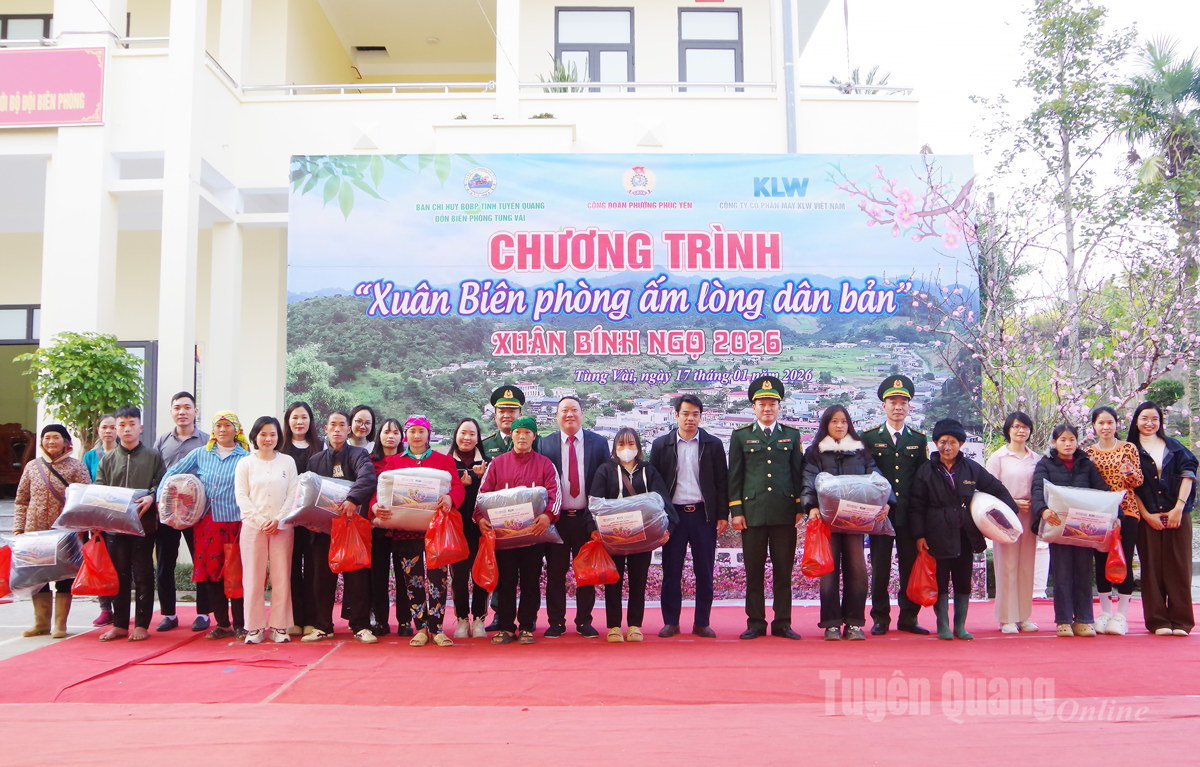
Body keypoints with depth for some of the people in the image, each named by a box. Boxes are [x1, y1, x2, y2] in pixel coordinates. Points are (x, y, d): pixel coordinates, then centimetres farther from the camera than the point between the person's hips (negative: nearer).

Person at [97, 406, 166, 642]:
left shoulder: (153, 456, 3)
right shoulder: (107, 460, 11)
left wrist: (151, 497, -19)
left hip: (143, 523, -3)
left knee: (143, 574, 1)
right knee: (119, 575, 9)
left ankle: (142, 625, 9)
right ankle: (119, 624, 18)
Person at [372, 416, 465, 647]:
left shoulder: (444, 460, 10)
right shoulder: (393, 462, 13)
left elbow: (457, 486, -3)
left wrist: (449, 498, -27)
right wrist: (376, 506, -20)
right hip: (405, 528, 1)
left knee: (437, 576, -5)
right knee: (412, 578, 4)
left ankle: (436, 628, 5)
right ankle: (421, 628, 14)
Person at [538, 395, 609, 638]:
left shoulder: (599, 443, 5)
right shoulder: (545, 444, 5)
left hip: (587, 518, 0)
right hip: (556, 518, 0)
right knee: (555, 573, 5)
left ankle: (584, 622, 18)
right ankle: (556, 622, 15)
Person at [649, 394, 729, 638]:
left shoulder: (713, 444, 6)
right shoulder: (661, 445, 5)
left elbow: (722, 482, 6)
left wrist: (723, 515, 0)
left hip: (704, 514, 0)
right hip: (673, 514, 0)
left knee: (704, 572, 4)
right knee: (671, 570, 4)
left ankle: (702, 623, 14)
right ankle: (671, 622, 14)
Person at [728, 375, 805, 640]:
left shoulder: (792, 435, 12)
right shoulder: (741, 436, 8)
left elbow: (798, 473, 12)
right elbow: (734, 476, 6)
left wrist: (800, 508, 5)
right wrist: (736, 511, -1)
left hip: (785, 513, 1)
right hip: (752, 512, -1)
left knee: (783, 569, 4)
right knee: (754, 571, 3)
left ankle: (782, 623, 13)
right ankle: (755, 623, 11)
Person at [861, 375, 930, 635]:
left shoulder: (919, 440, 11)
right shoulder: (869, 437, 5)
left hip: (909, 514, 2)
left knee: (911, 565, 4)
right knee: (880, 567, 2)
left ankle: (909, 617, 16)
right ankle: (880, 619, 12)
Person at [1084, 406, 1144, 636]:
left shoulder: (1128, 448, 2)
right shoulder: (1088, 452, 7)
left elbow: (1139, 481, 0)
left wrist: (1130, 473, -20)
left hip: (1126, 512, -2)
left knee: (1124, 562, -3)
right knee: (1102, 562, 5)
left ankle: (1121, 615, 5)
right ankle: (1105, 613, 14)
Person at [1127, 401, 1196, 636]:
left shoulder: (1174, 447, 13)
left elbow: (1188, 474, 3)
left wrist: (1179, 507, -8)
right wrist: (1146, 515, -7)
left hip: (1178, 515, 1)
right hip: (1147, 517, -1)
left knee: (1178, 566, -1)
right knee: (1152, 568, 0)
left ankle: (1180, 620, 4)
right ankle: (1158, 621, 4)